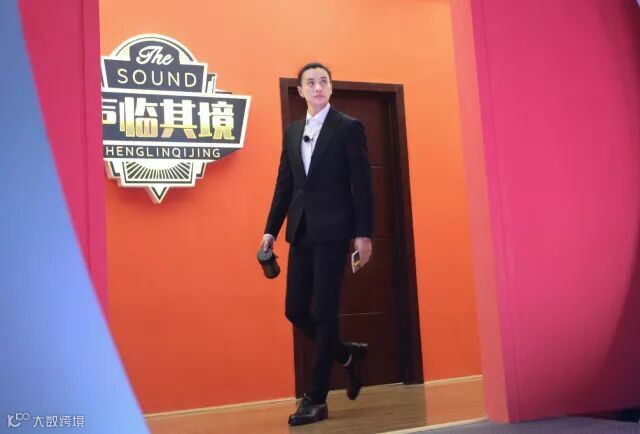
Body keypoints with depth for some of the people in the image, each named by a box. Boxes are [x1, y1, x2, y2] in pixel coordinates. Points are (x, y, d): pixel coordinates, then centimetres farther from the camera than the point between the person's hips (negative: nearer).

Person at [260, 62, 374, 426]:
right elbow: (284, 185, 15)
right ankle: (349, 354, 29)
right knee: (296, 309, 5)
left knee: (325, 312, -4)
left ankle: (316, 398, 6)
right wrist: (271, 230, 9)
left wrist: (363, 233, -10)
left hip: (333, 231, -6)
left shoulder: (349, 127, 0)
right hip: (301, 232, 6)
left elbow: (363, 184, -5)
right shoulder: (292, 131, 16)